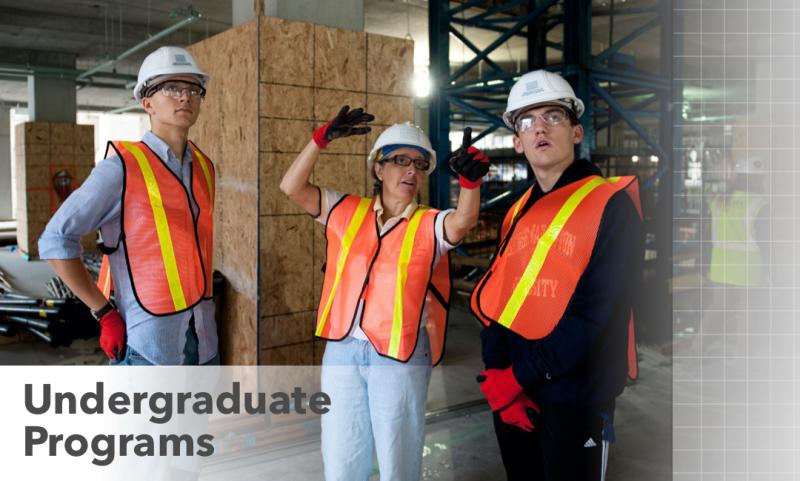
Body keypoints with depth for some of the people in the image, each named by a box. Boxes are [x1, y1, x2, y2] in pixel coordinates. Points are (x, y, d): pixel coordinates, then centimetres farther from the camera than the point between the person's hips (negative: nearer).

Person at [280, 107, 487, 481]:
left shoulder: (430, 225, -2)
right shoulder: (347, 212, 6)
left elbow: (463, 220, -22)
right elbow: (292, 188, -1)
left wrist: (470, 180, -41)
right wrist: (322, 138, -11)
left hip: (401, 356, -2)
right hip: (342, 350, 3)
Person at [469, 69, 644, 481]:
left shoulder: (610, 205, -11)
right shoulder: (518, 213, 9)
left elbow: (595, 313, -19)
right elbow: (493, 300, 5)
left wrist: (521, 375, -16)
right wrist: (498, 374, -8)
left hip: (574, 396, -6)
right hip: (511, 394, 6)